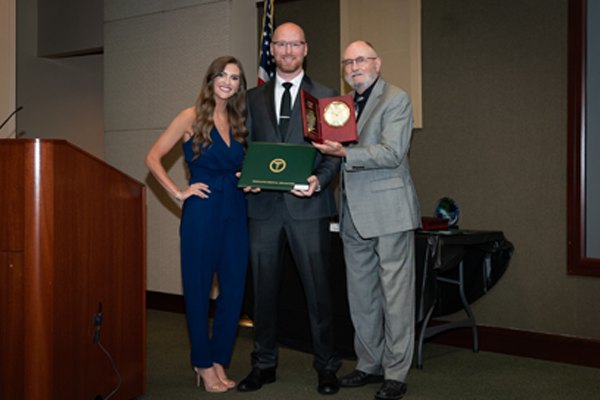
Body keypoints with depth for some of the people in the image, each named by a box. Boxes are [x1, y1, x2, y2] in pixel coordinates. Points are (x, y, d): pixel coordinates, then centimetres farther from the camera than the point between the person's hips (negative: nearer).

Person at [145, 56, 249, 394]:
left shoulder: (238, 122, 13)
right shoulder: (193, 117, -1)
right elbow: (153, 157, -2)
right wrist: (179, 192, -8)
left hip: (236, 212, 5)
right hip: (202, 213, -5)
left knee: (234, 290, 6)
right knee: (199, 290, 4)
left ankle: (219, 361, 21)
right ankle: (204, 365, 18)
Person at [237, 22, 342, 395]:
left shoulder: (327, 96, 6)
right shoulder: (253, 98, 15)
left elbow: (335, 151, 2)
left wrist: (318, 180, -16)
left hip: (308, 206, -2)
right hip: (264, 205, 3)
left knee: (318, 288, 2)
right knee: (264, 288, 9)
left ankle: (326, 367, 15)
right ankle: (264, 364, 22)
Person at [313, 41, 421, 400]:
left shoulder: (396, 99, -5)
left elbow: (392, 153, -17)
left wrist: (345, 153, -24)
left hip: (389, 211, -8)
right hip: (355, 215, 8)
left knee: (395, 296, -2)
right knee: (361, 296, 13)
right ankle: (370, 365, 26)